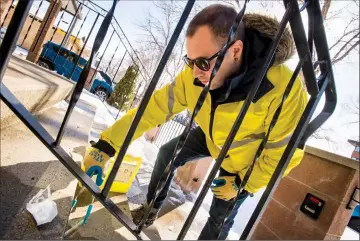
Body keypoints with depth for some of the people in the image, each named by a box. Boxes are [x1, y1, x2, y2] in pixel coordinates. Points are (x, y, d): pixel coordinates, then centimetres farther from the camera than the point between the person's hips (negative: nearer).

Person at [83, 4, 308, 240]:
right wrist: (106, 145, -29)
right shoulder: (197, 74, -29)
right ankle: (152, 208, 35)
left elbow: (285, 152, -27)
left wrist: (242, 184, -17)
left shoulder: (283, 91, -41)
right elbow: (156, 107, -24)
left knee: (221, 217, 4)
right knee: (167, 154, 10)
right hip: (212, 137, 4)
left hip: (246, 162, -4)